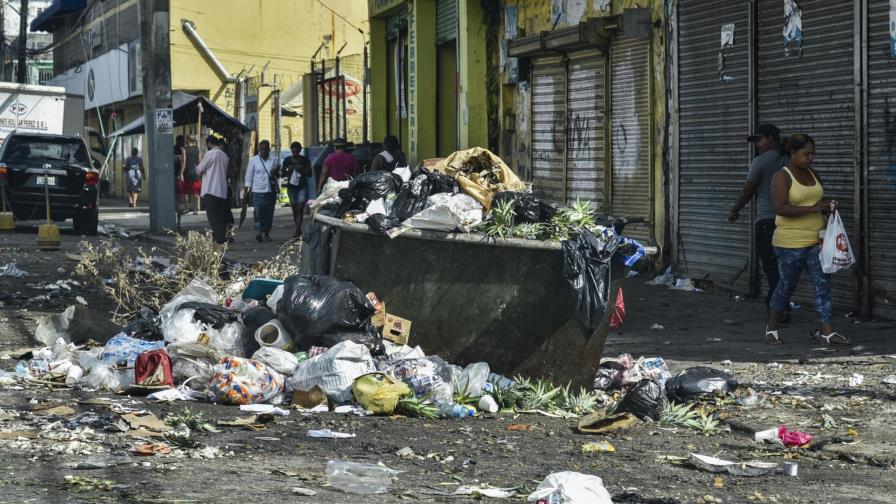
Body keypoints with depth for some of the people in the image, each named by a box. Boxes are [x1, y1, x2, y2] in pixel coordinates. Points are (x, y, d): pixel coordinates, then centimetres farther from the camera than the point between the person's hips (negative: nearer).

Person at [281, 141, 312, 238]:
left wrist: (302, 170, -17)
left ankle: (296, 230, -20)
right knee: (294, 209, 6)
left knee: (300, 208, -13)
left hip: (302, 187, -3)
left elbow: (309, 174, 2)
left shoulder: (305, 160, 1)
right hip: (291, 187, 3)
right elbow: (283, 174, 8)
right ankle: (298, 230, 16)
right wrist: (288, 170, -12)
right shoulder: (287, 160, 5)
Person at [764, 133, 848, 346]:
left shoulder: (813, 175, 12)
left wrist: (828, 205, 3)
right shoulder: (782, 177, -10)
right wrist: (813, 208, -25)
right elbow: (780, 208, -22)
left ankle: (827, 331, -1)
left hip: (816, 240, 6)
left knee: (822, 284, -1)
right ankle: (772, 329, 20)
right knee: (786, 285, 4)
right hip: (790, 243, -6)